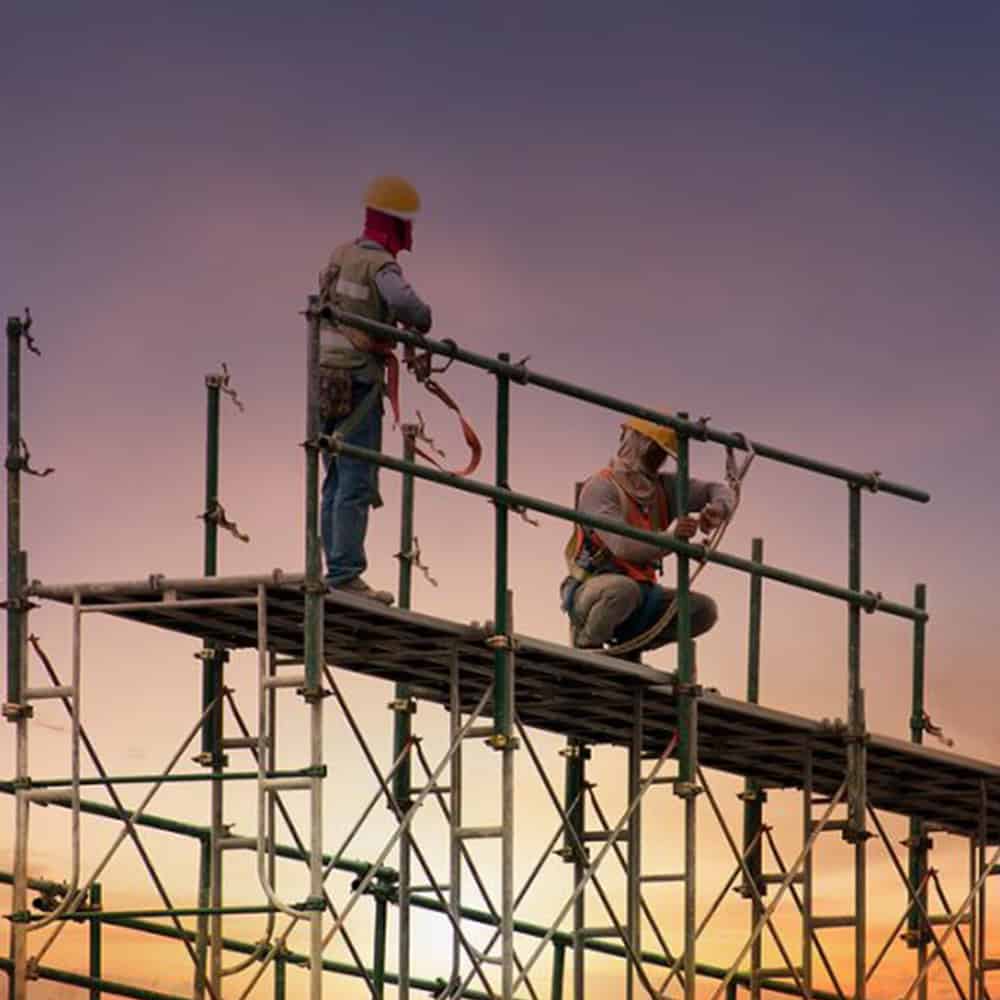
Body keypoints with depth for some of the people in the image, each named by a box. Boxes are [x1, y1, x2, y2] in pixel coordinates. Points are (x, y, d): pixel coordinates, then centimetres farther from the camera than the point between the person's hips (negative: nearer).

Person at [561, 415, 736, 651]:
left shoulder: (663, 487, 10)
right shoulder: (600, 488, -13)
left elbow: (720, 491, 11)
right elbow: (622, 545, -27)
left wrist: (717, 508, -14)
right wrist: (669, 538, -40)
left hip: (642, 590, 7)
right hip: (592, 588, -7)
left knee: (704, 609, -6)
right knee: (624, 588, -40)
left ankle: (628, 644, 8)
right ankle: (585, 644, -11)